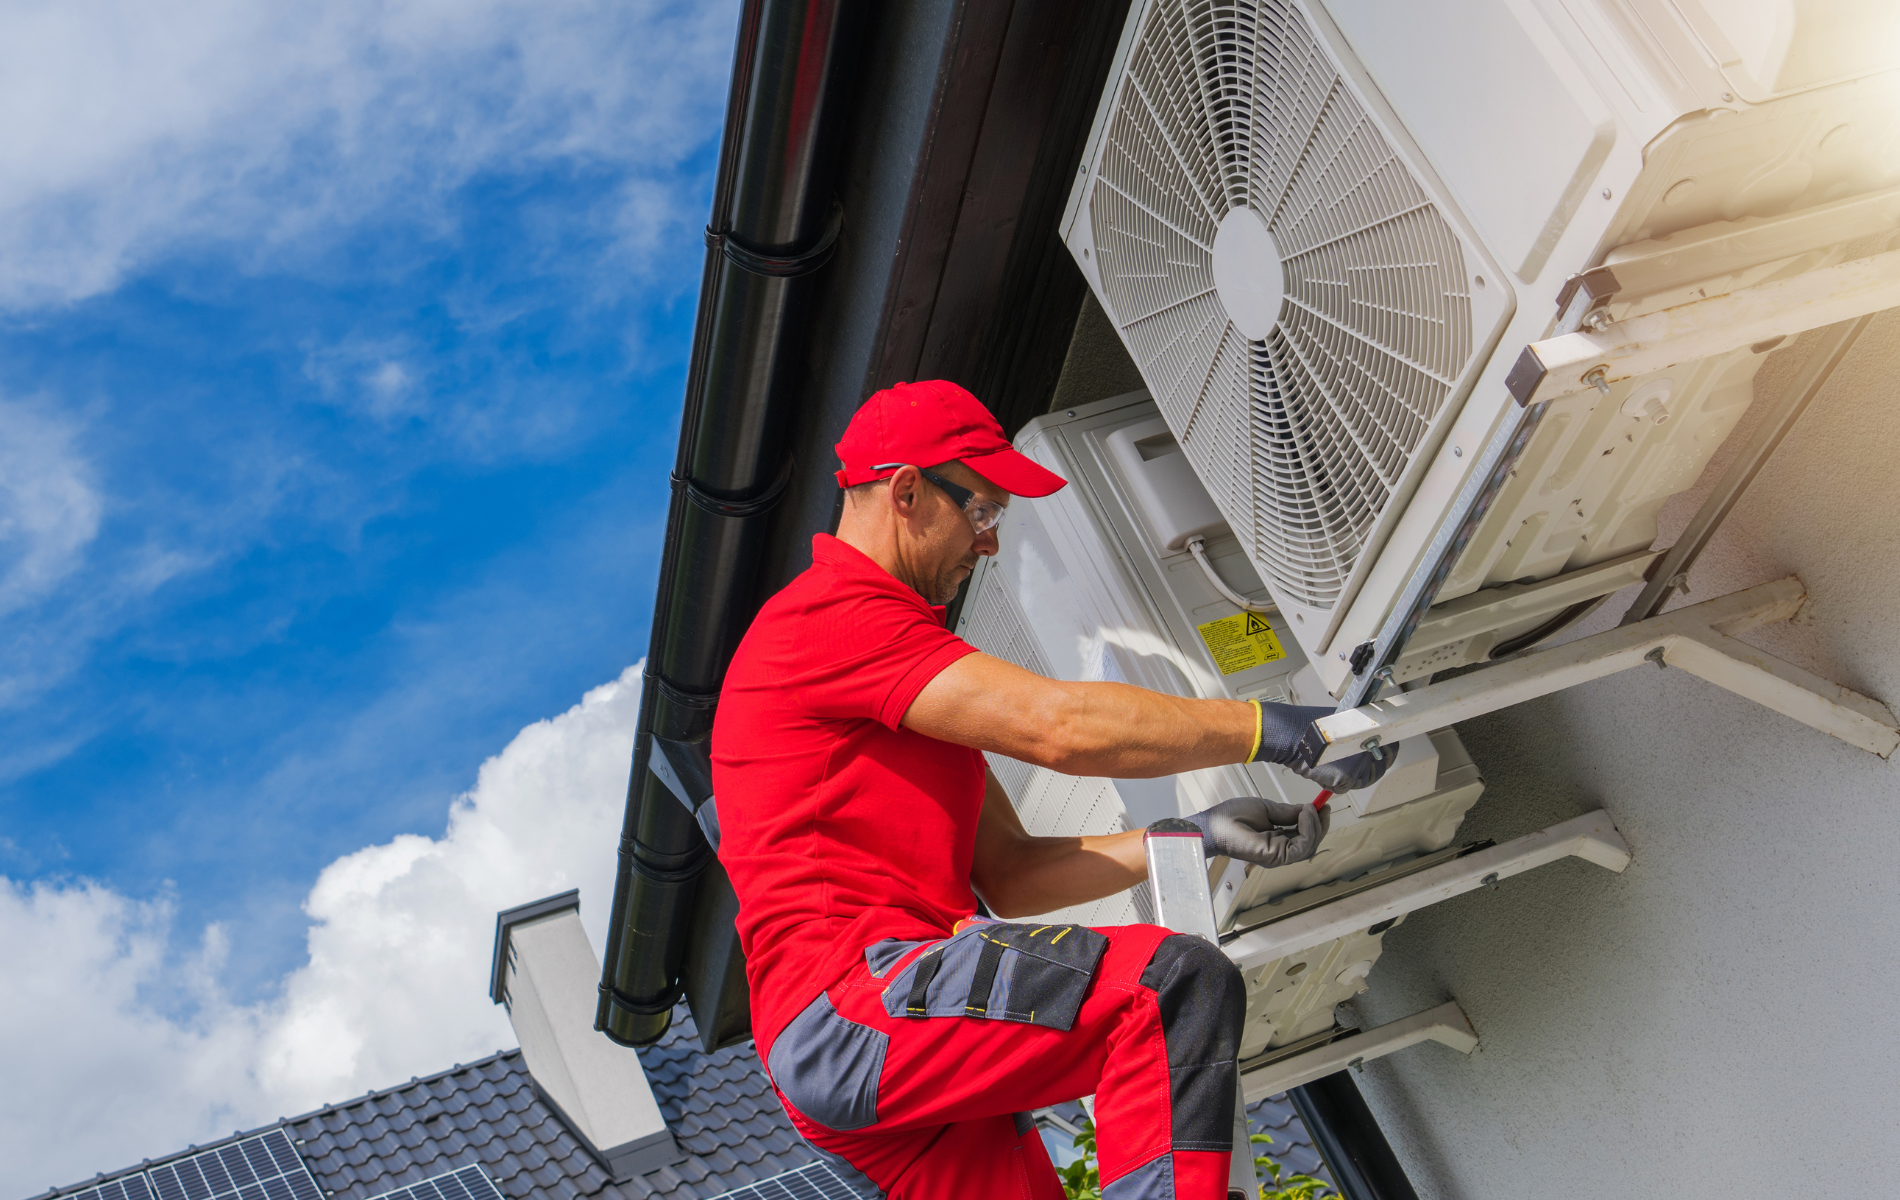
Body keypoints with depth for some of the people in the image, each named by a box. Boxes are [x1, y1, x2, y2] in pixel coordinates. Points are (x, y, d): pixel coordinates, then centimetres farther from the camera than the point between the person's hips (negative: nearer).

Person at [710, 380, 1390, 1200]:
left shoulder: (906, 662, 28)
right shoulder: (828, 617, -6)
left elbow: (1006, 876, 20)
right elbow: (1059, 727, -17)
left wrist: (1188, 838, 9)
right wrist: (1269, 729, -10)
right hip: (852, 1010, -10)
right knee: (1178, 982, -23)